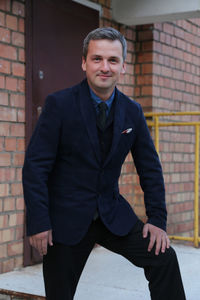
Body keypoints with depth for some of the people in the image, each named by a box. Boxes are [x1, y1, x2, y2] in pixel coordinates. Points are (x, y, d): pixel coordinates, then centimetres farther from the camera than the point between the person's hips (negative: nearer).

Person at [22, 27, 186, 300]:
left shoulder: (132, 111, 2)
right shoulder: (59, 104, -11)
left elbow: (150, 168, 8)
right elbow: (35, 166, -12)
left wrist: (157, 219, 0)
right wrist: (38, 223, -17)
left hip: (112, 214, 3)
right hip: (66, 217, -3)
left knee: (164, 258, -9)